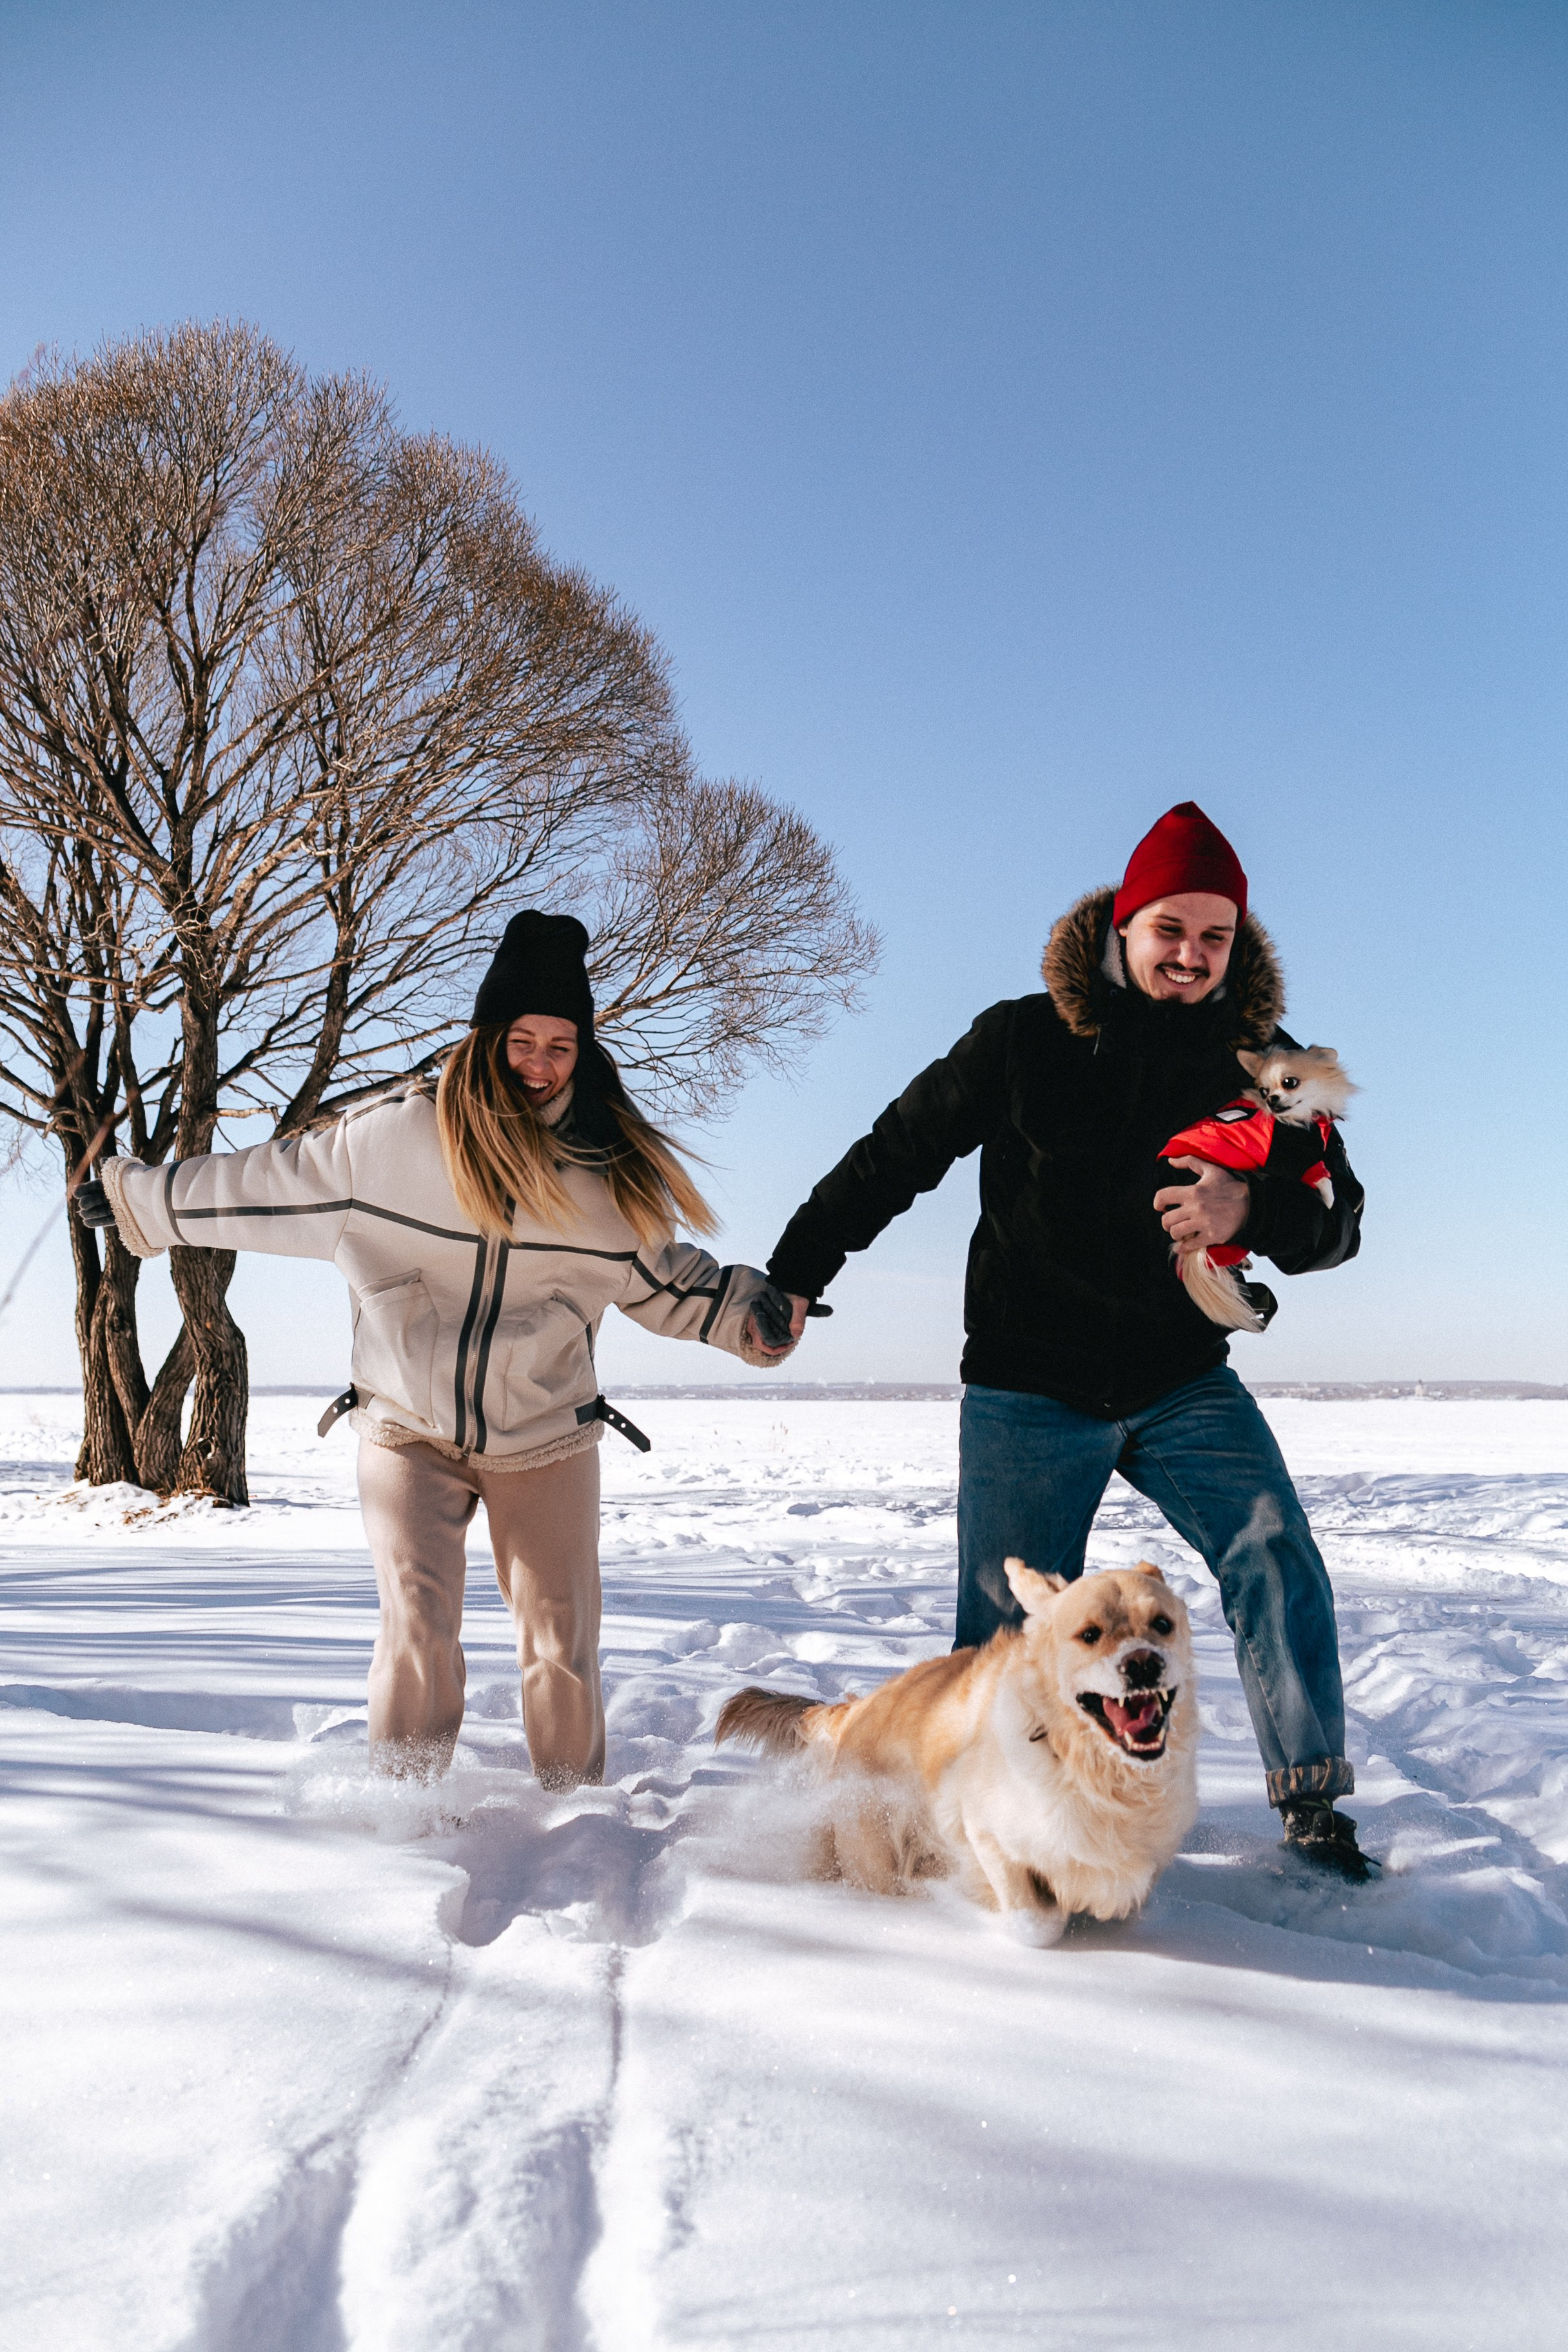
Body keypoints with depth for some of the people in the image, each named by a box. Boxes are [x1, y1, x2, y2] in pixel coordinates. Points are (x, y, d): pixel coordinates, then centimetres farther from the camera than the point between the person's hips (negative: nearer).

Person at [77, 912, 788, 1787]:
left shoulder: (608, 1167, -4)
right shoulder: (397, 1134, -9)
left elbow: (665, 1276, 10)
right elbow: (266, 1184, 3)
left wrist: (750, 1314, -2)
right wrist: (141, 1198, 9)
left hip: (547, 1438, 1)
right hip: (409, 1431, -1)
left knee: (562, 1642, 4)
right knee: (419, 1631, -11)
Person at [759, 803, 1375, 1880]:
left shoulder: (1263, 1062, -1)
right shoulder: (1023, 1040, -8)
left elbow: (1337, 1219, 0)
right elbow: (893, 1156, 1)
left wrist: (1252, 1212, -24)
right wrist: (795, 1272, 1)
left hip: (1186, 1386, 2)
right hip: (1030, 1396, -2)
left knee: (1279, 1569, -11)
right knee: (1007, 1633, 4)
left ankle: (1314, 1807, 7)